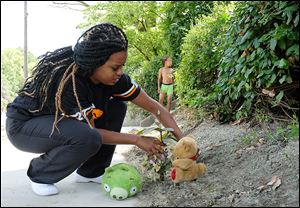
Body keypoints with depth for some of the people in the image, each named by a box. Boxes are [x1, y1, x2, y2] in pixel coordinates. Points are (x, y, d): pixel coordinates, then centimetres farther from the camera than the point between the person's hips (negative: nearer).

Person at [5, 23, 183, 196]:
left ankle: (90, 172, 4)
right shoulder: (69, 81, -34)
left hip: (60, 119, 7)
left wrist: (182, 139, -17)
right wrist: (137, 140, -21)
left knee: (117, 108, -7)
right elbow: (89, 131, -24)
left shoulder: (112, 76, -15)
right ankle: (40, 174, -6)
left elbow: (153, 105, -10)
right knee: (89, 138, -33)